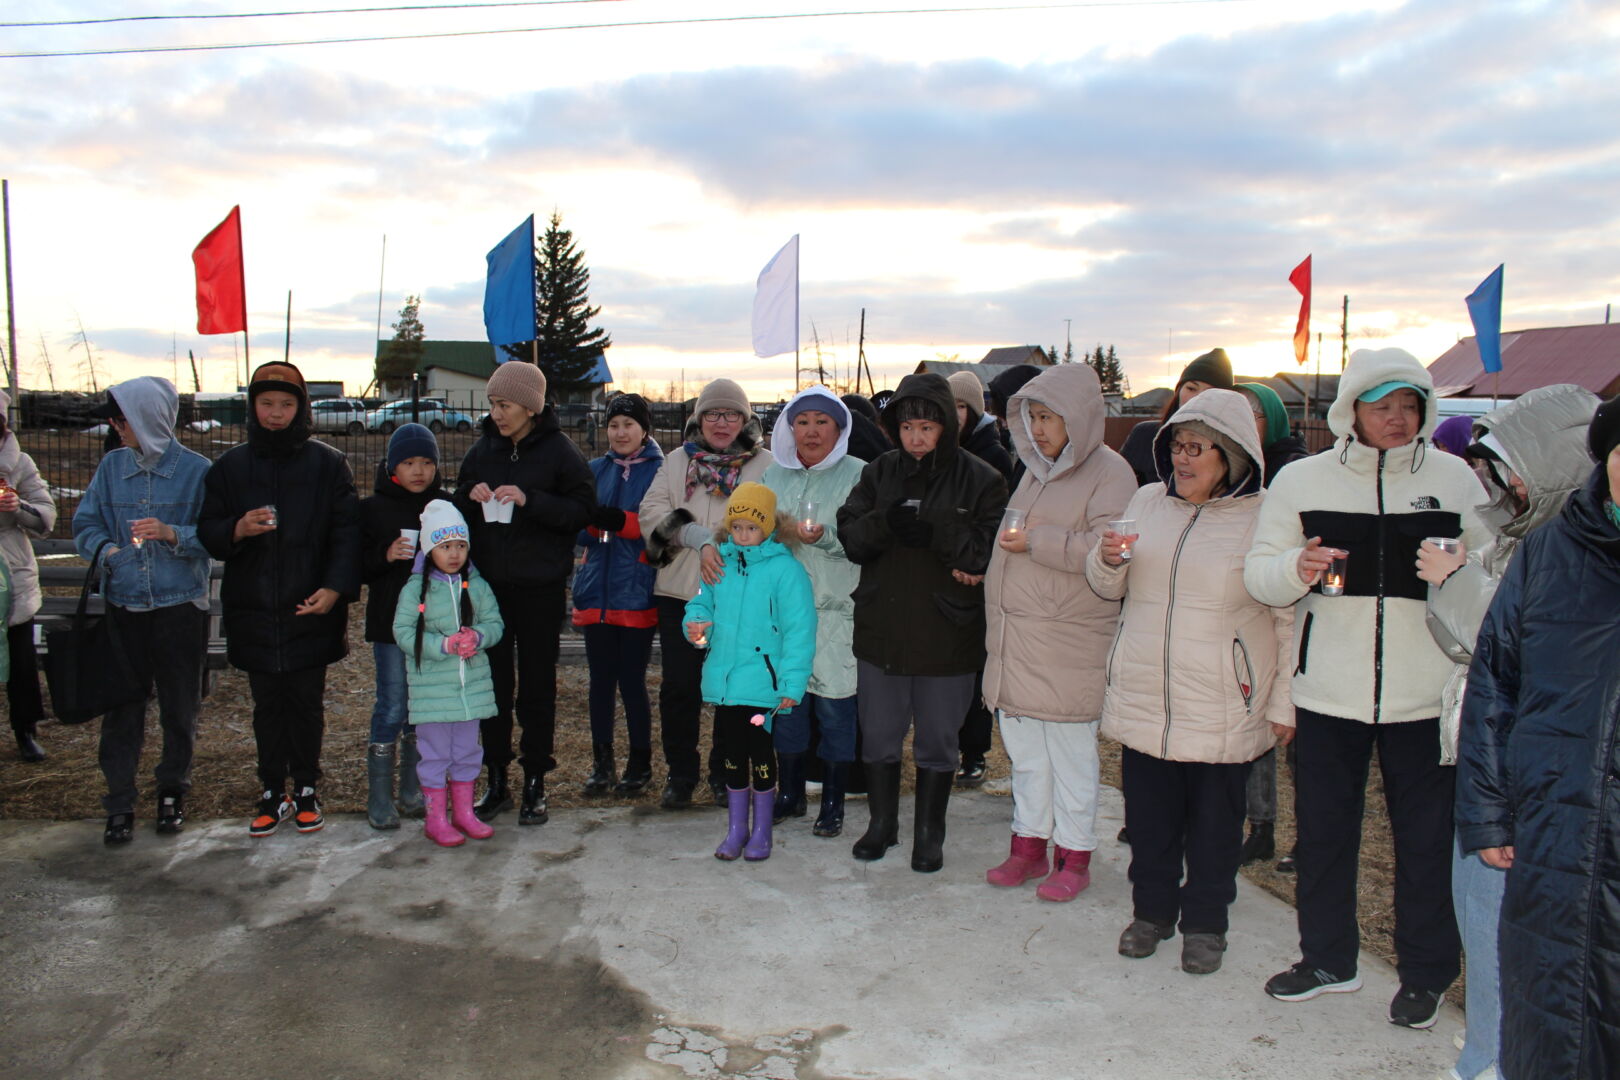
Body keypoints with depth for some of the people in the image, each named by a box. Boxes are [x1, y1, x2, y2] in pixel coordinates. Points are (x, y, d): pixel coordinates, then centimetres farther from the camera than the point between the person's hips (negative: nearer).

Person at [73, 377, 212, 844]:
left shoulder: (196, 469, -6)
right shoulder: (112, 467, 5)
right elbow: (85, 524, 10)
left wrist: (173, 535, -22)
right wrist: (106, 548, -10)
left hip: (180, 604, -2)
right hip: (123, 604, 3)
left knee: (179, 706, 9)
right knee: (121, 705, 4)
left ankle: (172, 791, 27)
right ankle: (120, 803, 14)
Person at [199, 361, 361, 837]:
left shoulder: (328, 463, 0)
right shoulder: (229, 467, 7)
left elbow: (347, 531, -4)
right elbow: (207, 531, 8)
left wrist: (336, 587, -17)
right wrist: (237, 530, -15)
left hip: (311, 610, -2)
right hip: (253, 611, 2)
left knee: (307, 704, 8)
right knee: (268, 705, 11)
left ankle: (305, 790, 22)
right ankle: (273, 794, 22)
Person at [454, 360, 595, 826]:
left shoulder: (559, 450, -5)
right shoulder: (483, 448, 7)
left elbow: (583, 509, -9)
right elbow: (458, 508, 14)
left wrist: (530, 500, -21)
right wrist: (470, 496, -8)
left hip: (541, 587, -4)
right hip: (489, 583, 4)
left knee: (537, 684, 4)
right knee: (493, 682, 9)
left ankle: (535, 783, 15)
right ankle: (496, 781, 21)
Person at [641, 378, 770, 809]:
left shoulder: (765, 465, 4)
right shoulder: (678, 461, 13)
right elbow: (652, 509, 1)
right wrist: (699, 538, -14)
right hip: (680, 592, 2)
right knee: (679, 685, 4)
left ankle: (725, 773, 23)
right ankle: (680, 774, 21)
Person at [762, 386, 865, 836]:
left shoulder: (858, 475, -2)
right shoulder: (774, 474, 13)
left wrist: (826, 537, -24)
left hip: (837, 609, -4)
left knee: (834, 705, 1)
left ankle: (833, 802, 16)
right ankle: (790, 793, 27)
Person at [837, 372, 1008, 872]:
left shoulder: (981, 480, -6)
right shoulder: (879, 473, 5)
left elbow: (991, 551, -15)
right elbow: (850, 535, -2)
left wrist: (937, 534, -27)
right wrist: (885, 523, -21)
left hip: (947, 637, -3)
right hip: (881, 630, 3)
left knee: (937, 742, 12)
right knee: (879, 736, 15)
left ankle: (929, 834, 29)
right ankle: (881, 823, 35)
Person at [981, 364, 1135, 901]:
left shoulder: (1110, 473, -9)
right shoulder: (1036, 470, 16)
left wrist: (1038, 542, -16)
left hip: (1069, 645, -7)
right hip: (1016, 642, 7)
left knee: (1070, 751, 3)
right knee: (1025, 751, 14)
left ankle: (1075, 857, 16)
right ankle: (1029, 846, 26)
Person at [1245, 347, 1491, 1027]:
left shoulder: (1455, 478, 3)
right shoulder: (1301, 480, 2)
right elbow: (1258, 574, 2)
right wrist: (1293, 569, -20)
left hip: (1424, 695, 0)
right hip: (1328, 691, 1)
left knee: (1427, 838, 8)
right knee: (1323, 829, 11)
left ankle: (1424, 974, 28)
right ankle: (1328, 958, 31)